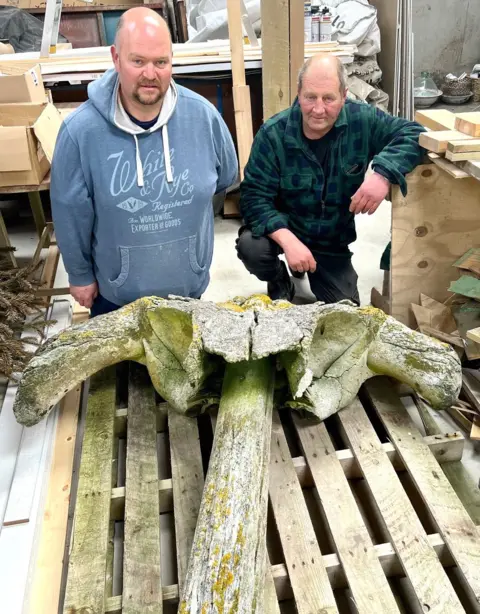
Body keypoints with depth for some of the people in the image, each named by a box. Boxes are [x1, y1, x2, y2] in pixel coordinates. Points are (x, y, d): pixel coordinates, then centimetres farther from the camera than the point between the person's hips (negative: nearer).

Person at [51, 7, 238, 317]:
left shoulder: (203, 116, -16)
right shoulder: (80, 130, -21)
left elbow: (226, 177, 4)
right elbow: (72, 214, -9)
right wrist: (80, 275, 1)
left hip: (189, 284, 2)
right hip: (116, 292, -1)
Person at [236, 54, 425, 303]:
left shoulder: (362, 120, -16)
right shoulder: (273, 134, -21)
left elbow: (412, 133, -14)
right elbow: (254, 196, -23)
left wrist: (383, 173, -36)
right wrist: (288, 240, -40)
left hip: (333, 242, 3)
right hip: (283, 229, -2)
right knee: (250, 246, -35)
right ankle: (279, 281, 3)